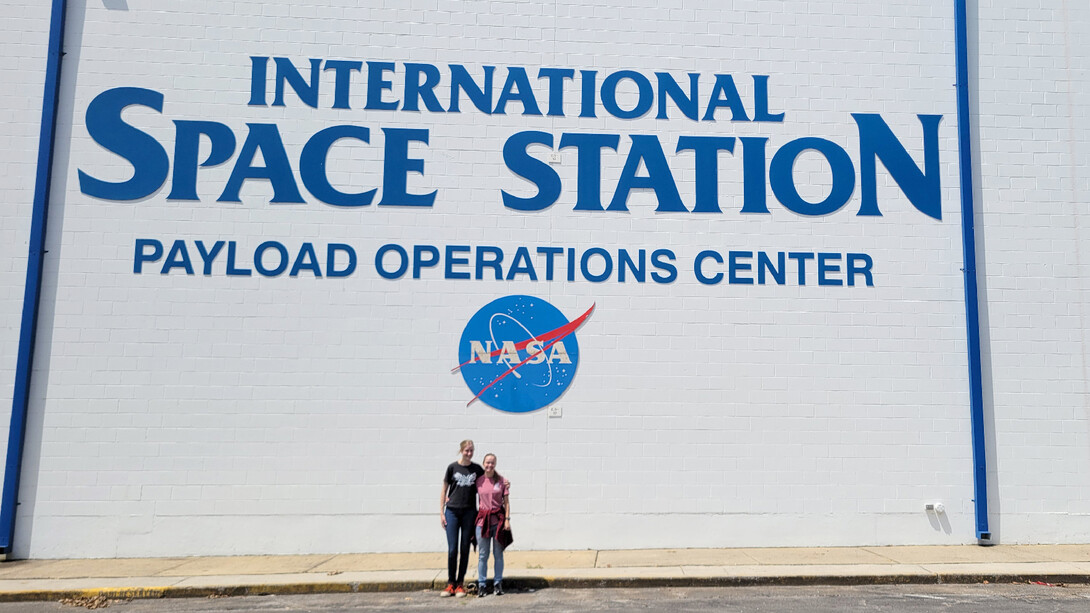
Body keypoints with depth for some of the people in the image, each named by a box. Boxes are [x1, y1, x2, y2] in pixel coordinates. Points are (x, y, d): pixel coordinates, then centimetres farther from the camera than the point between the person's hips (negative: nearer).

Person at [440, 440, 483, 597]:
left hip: (469, 512, 1)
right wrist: (441, 513, 1)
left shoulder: (477, 469, 3)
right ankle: (450, 584, 11)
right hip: (452, 512, -1)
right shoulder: (452, 467, -1)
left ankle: (460, 584, 15)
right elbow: (444, 491, 4)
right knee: (452, 549, -2)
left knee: (465, 549, 5)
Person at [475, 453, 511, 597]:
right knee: (483, 554, 5)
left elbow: (506, 502, 2)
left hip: (498, 519, -1)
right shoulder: (479, 481, 3)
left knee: (498, 554, 6)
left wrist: (507, 519, -5)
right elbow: (477, 500, 12)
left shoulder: (502, 481, 0)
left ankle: (498, 584, 15)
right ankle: (481, 585, 11)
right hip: (483, 519, 1)